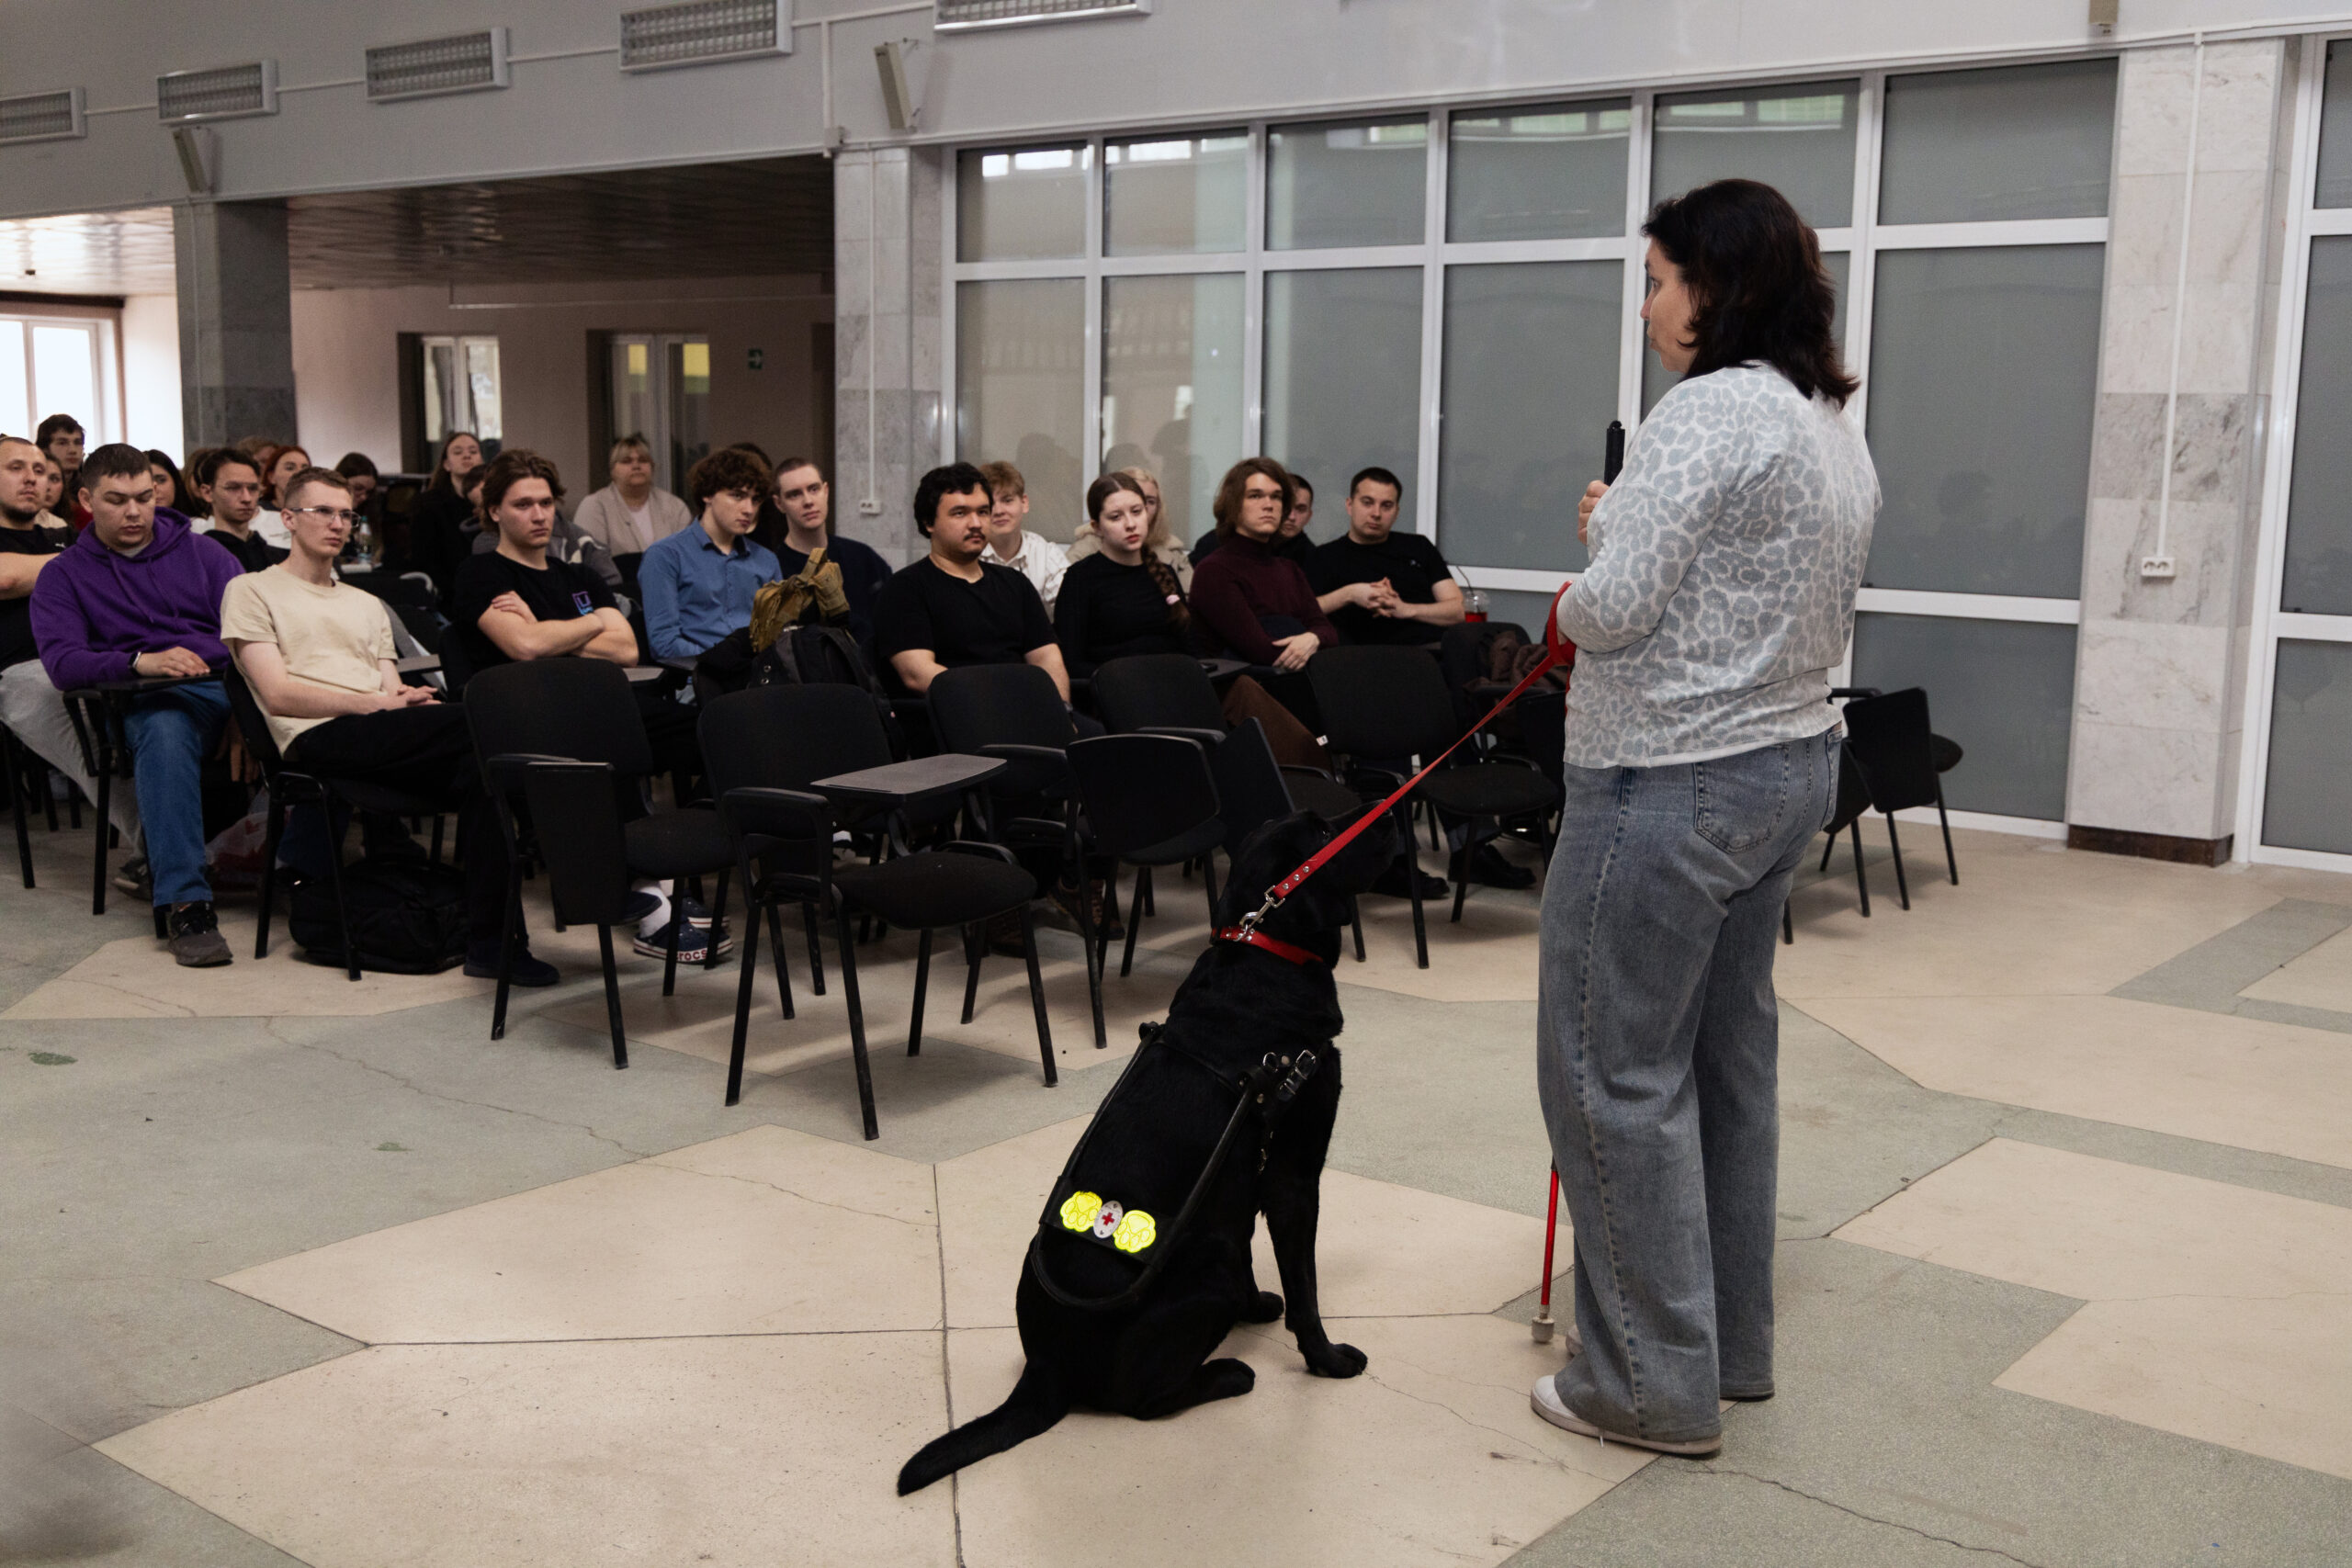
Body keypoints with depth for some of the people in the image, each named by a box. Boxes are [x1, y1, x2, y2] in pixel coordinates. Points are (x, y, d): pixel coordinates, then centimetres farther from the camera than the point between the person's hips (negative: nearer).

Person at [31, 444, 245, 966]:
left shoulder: (203, 553, 23)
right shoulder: (63, 576, 17)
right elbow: (62, 662, 0)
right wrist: (140, 662, -20)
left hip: (236, 684, 2)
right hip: (152, 700, -2)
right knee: (164, 732, -41)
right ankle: (185, 901, -45)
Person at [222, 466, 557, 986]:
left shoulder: (368, 605, 34)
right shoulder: (251, 591, 15)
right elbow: (279, 696, -1)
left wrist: (415, 702, -5)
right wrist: (373, 703, -12)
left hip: (379, 739, 6)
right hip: (317, 741, -6)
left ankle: (489, 939, -35)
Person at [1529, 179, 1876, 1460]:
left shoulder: (1707, 413, -18)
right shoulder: (1834, 427, 13)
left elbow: (1611, 611, -23)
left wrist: (1570, 601, 0)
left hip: (1670, 782, -10)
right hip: (1789, 764, 10)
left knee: (1616, 1072, 1)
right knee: (1727, 1060, 18)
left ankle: (1655, 1384, 10)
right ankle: (1733, 1344, 30)